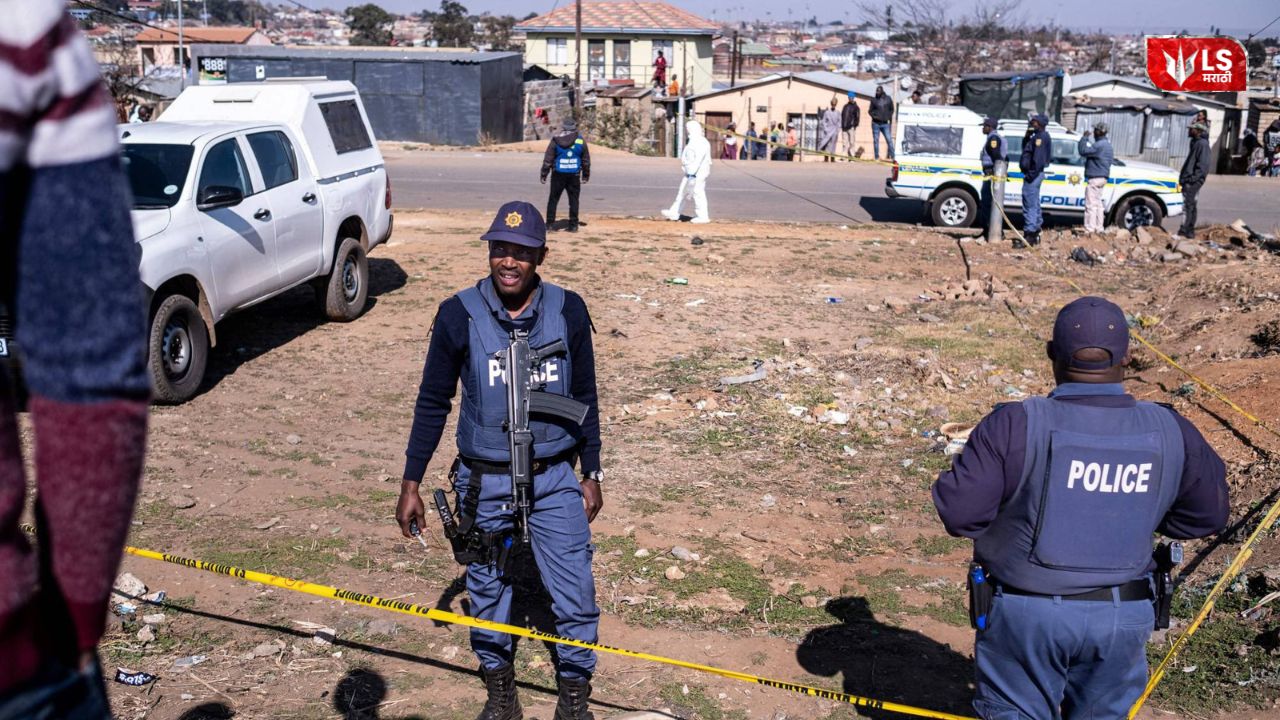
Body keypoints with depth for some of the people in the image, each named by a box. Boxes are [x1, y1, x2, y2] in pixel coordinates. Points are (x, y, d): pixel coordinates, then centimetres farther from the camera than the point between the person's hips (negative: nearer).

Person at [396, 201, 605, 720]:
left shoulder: (568, 311, -6)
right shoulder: (459, 315, -9)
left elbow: (585, 397, 5)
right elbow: (432, 402, 0)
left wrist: (591, 474, 9)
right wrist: (411, 483, 1)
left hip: (554, 479, 0)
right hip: (484, 481, 0)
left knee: (575, 593, 3)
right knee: (487, 589, 15)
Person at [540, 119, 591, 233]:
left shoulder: (556, 140, -2)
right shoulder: (581, 141, 2)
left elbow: (548, 158, -2)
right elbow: (586, 160, 8)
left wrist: (544, 174, 4)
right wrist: (586, 175, 18)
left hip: (558, 174, -1)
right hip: (574, 175, 1)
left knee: (553, 199, 8)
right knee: (573, 200, 8)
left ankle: (550, 223, 5)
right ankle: (573, 225, 6)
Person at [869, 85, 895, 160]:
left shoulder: (888, 99, 6)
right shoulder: (874, 100, 5)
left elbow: (891, 109, 15)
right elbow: (870, 110, 8)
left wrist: (890, 116, 1)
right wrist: (873, 116, -11)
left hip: (885, 123, 0)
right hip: (876, 123, 0)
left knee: (889, 140, -7)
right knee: (876, 140, 1)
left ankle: (892, 156, -3)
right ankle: (877, 157, 6)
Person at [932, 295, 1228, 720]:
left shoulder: (1016, 425, -18)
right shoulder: (1170, 432, -6)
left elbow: (958, 511, -17)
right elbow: (1208, 515, 7)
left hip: (1026, 612, -3)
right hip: (1122, 618, 3)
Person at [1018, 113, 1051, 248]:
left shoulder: (1040, 137, -14)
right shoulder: (1037, 137, 18)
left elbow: (1038, 157, -23)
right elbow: (1025, 148, 25)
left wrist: (1032, 174, -25)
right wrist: (1028, 135, 10)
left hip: (1033, 175, -11)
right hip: (1035, 174, 11)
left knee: (1030, 205, -11)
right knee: (1035, 205, 17)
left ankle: (1029, 234, -13)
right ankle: (1035, 234, 25)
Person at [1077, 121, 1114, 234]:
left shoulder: (1099, 145, -19)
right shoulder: (1107, 144, 16)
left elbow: (1083, 151, -21)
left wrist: (1084, 138, -12)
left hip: (1094, 178, -11)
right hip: (1102, 178, 11)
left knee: (1091, 205, -8)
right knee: (1098, 204, 16)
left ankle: (1089, 229, -9)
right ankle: (1098, 228, 21)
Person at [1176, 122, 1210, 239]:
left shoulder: (1202, 144, -13)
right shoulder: (1195, 142, 17)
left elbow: (1203, 165, -20)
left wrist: (1192, 179, -23)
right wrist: (1184, 178, 18)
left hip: (1193, 181, -10)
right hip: (1189, 180, 10)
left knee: (1187, 206, -12)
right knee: (1190, 206, 14)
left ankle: (1183, 232, -15)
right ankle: (1190, 232, 20)